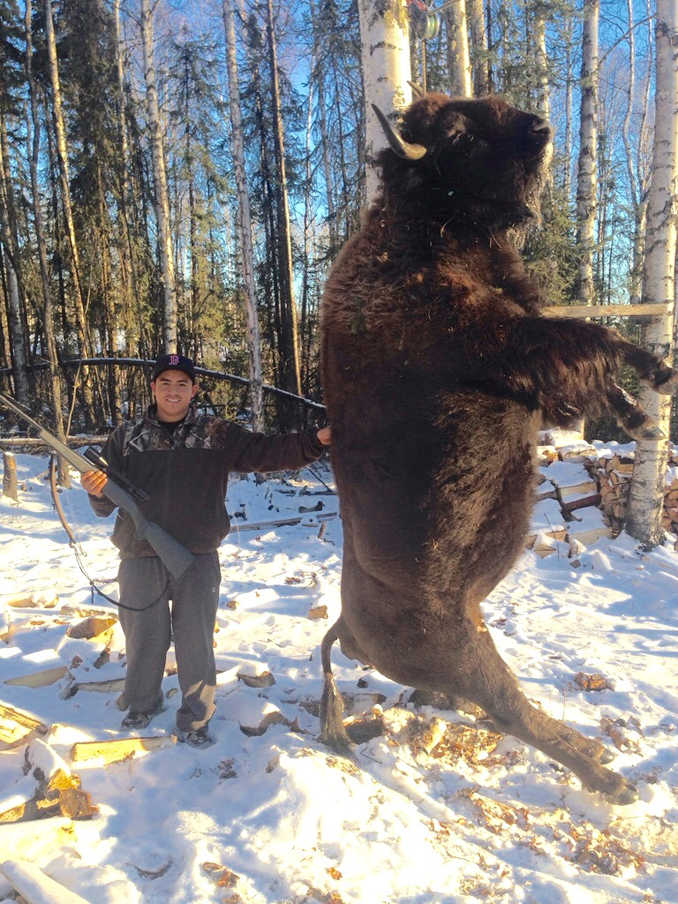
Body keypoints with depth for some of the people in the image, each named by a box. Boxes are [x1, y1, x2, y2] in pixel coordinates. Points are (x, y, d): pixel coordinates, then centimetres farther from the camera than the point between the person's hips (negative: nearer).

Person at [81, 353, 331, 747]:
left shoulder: (218, 434, 1)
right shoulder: (126, 437, 5)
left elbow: (267, 451, -9)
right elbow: (107, 503, 6)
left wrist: (315, 440, -23)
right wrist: (98, 490, -18)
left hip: (198, 559, -1)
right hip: (140, 558, 2)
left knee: (196, 642, 7)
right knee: (143, 638, 15)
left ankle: (195, 718, 27)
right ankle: (142, 703, 41)